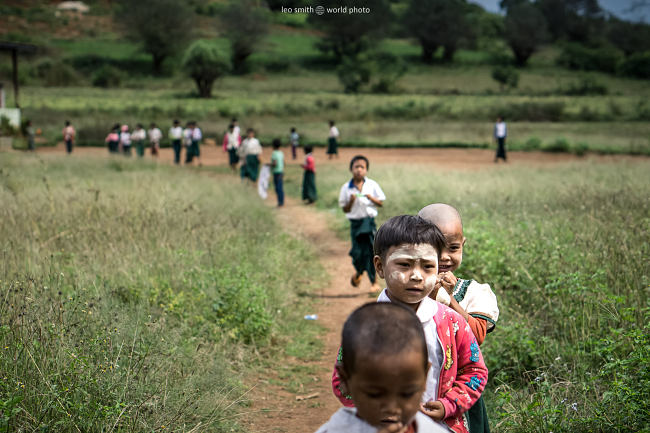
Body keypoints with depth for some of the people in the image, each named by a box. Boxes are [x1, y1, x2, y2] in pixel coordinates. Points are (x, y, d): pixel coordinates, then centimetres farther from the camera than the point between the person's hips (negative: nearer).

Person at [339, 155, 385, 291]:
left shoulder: (372, 185, 0)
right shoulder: (346, 188, -1)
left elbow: (380, 203, 4)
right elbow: (345, 209, 2)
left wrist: (370, 197, -14)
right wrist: (351, 201, -17)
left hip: (369, 221, 0)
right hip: (355, 223, 0)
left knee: (371, 252, -2)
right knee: (357, 253, -2)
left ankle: (374, 281, 10)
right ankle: (358, 273, 31)